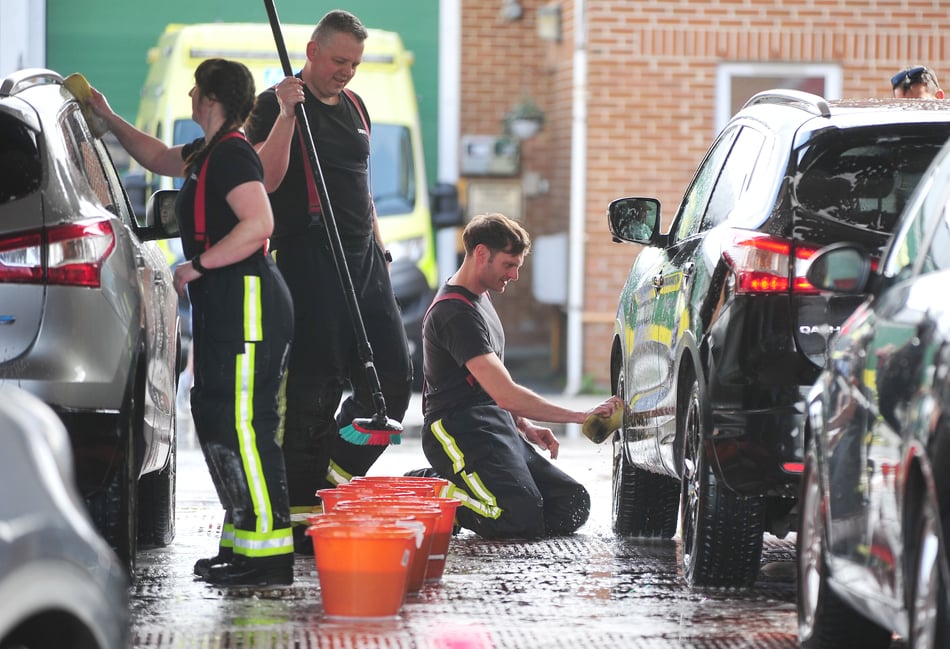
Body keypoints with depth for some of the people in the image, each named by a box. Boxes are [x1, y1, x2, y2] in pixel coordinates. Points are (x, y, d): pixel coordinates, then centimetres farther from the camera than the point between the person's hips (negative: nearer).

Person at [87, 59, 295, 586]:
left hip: (248, 304, -11)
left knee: (242, 424, -14)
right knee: (215, 419, 11)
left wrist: (197, 264, -18)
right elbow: (159, 158, 40)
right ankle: (241, 543, 15)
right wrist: (110, 119, 42)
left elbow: (259, 224, -24)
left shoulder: (233, 154, -12)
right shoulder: (208, 153, 19)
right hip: (223, 306, 11)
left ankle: (269, 552, -16)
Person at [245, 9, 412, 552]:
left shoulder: (355, 107, 19)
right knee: (316, 385, -9)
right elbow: (265, 179, -17)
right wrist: (286, 114, -25)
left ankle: (335, 477, 17)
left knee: (392, 375, 2)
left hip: (362, 258, 8)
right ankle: (303, 512, -3)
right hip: (307, 258, -8)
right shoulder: (276, 105, -4)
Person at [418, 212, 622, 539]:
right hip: (458, 430, -11)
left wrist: (525, 426, 13)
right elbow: (505, 393, -22)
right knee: (521, 516, -31)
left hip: (498, 428, 11)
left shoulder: (478, 298, 19)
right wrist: (580, 417, -20)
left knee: (573, 505, -4)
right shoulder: (456, 312, -15)